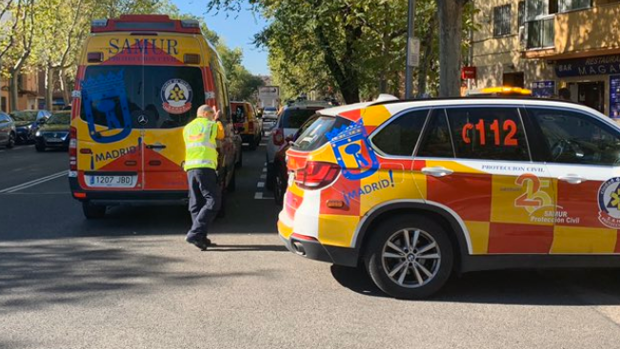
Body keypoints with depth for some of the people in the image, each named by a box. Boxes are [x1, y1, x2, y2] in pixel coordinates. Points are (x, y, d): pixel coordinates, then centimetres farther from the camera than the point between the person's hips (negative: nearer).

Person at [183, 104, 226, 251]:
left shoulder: (187, 128, 21)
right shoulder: (212, 125, 7)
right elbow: (221, 135, 24)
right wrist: (217, 121, 42)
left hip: (190, 167, 6)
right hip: (206, 167, -6)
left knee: (196, 204, 9)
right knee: (212, 202, -7)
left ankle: (200, 237, 8)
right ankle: (195, 233, -17)